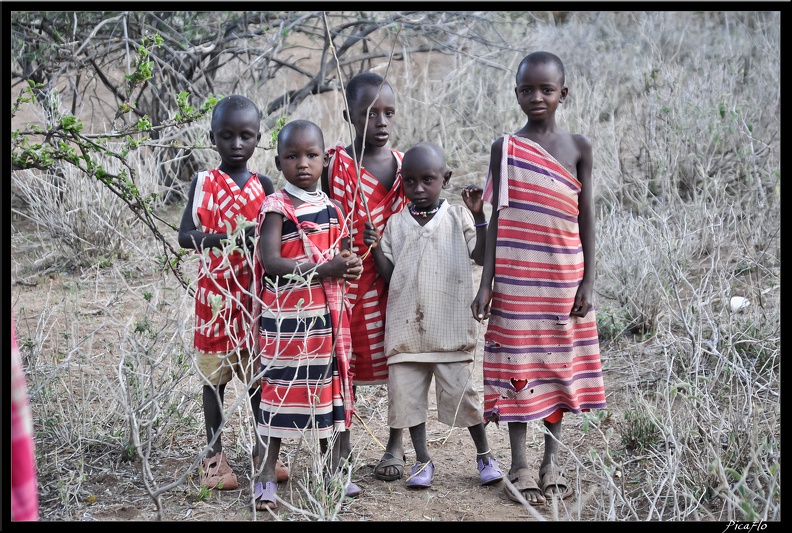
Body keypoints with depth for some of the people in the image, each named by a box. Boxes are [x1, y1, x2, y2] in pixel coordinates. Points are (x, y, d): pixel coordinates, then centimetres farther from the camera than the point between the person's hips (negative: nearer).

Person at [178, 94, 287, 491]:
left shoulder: (263, 186, 4)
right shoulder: (203, 183, -4)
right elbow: (185, 235, -13)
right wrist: (229, 238, -29)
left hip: (256, 295, 2)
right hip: (215, 296, -2)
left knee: (260, 374, 9)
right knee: (215, 374, 6)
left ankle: (264, 449, 21)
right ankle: (215, 455, 15)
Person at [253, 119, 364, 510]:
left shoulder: (332, 209, 10)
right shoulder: (276, 208, -9)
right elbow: (271, 262, -19)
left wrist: (351, 266, -4)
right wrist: (324, 269, -26)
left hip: (328, 314, 6)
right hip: (286, 315, -6)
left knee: (329, 387, 13)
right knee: (280, 388, -2)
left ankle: (332, 469, 25)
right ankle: (267, 475, 7)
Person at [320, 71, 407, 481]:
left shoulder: (405, 166, 4)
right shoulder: (336, 164, -4)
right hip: (350, 278, -2)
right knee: (345, 359, 8)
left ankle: (396, 446, 22)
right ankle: (342, 444, 24)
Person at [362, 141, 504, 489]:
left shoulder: (457, 218, 5)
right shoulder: (396, 224, 10)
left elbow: (483, 257, -5)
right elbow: (388, 275, 8)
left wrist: (479, 216, -13)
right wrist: (374, 249, -8)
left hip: (450, 326, -3)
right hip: (406, 327, 3)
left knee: (460, 392, -3)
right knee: (405, 392, 2)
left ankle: (484, 455, 15)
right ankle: (422, 461, 16)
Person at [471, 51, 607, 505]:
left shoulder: (578, 147, 3)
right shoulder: (505, 148, 1)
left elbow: (587, 218, 4)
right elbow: (497, 220, 0)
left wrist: (588, 281, -2)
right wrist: (486, 283, -5)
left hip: (564, 276, 2)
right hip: (515, 277, -1)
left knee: (559, 366, 8)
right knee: (518, 366, 2)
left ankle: (553, 461, 19)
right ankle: (520, 465, 11)